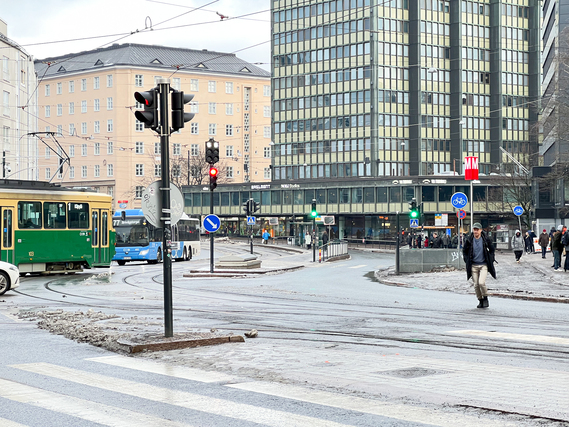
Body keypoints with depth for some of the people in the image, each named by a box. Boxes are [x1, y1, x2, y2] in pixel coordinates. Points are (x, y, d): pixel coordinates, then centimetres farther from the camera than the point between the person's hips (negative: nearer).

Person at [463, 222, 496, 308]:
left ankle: (485, 298, 5)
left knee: (481, 283, -17)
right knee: (476, 285, 2)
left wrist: (490, 260, 4)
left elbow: (492, 249, 11)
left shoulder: (485, 239, -5)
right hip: (473, 266, 2)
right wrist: (467, 261, 6)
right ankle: (480, 301, 19)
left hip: (484, 265, -2)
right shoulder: (469, 240, -1)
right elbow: (464, 251, 14)